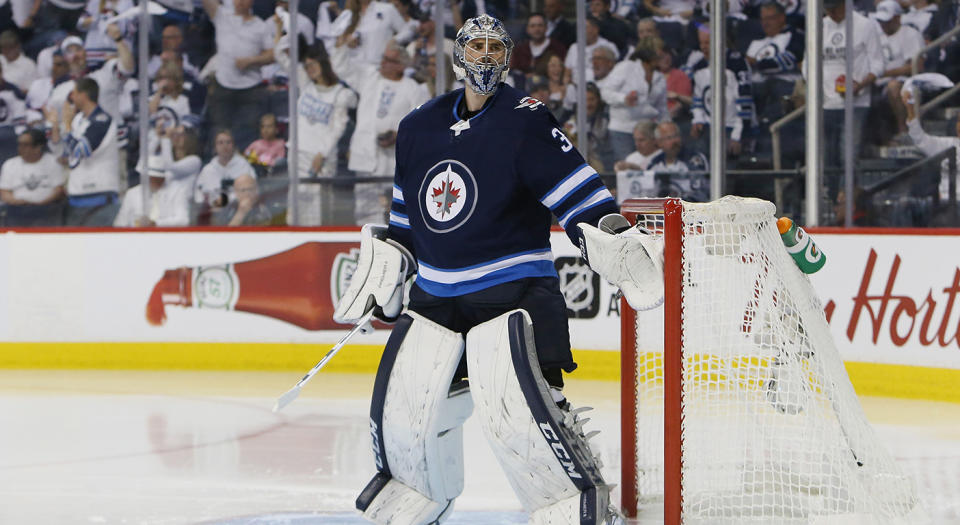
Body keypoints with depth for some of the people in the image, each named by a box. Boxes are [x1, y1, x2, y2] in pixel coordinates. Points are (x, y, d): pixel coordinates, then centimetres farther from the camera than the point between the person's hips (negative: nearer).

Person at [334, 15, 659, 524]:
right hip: (436, 296, 6)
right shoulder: (418, 127, 10)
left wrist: (613, 241, -25)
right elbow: (406, 217, 22)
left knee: (516, 401, -22)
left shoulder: (524, 120, -9)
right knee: (403, 405, 5)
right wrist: (382, 276, 21)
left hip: (514, 289, -6)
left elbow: (577, 192, -14)